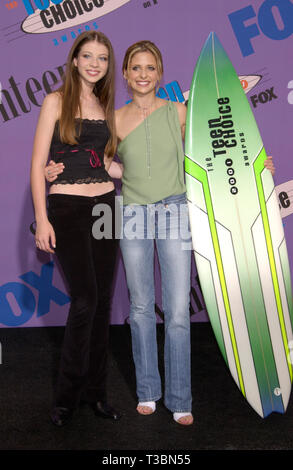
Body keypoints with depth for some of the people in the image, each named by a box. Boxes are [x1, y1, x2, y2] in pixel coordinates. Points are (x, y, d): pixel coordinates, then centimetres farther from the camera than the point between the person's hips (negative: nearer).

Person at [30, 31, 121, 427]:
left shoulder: (106, 107, 15)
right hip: (67, 209, -5)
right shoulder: (57, 101, 0)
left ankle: (95, 390, 20)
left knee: (103, 301, 6)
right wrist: (41, 219, -12)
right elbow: (38, 164, -5)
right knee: (85, 300, -11)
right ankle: (68, 394, 9)